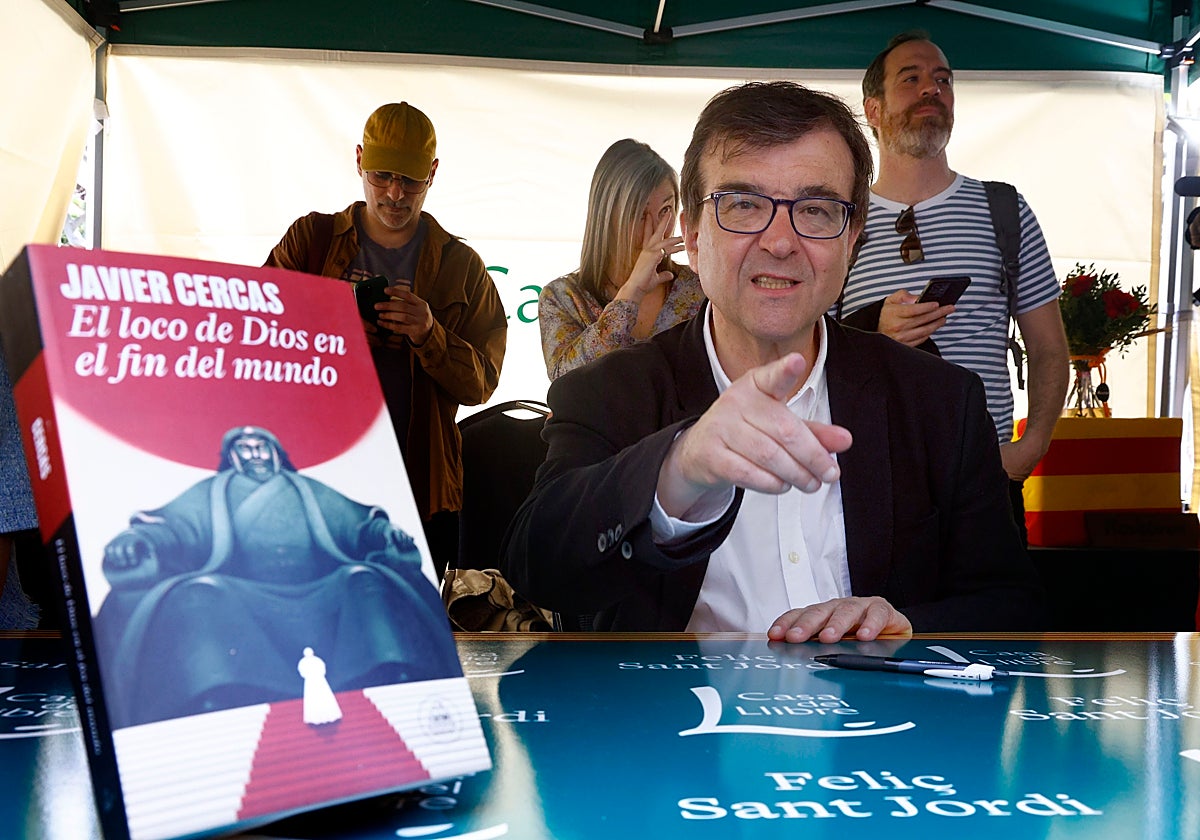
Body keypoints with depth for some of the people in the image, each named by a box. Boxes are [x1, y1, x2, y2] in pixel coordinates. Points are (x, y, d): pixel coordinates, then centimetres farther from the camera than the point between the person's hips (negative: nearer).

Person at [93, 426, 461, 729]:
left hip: (321, 601, 2)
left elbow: (357, 526, 20)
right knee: (200, 591, -32)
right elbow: (176, 528, 9)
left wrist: (382, 532, -4)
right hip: (240, 603, -1)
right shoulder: (211, 493, 27)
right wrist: (138, 538, -14)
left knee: (364, 576, -25)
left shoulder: (309, 491, 31)